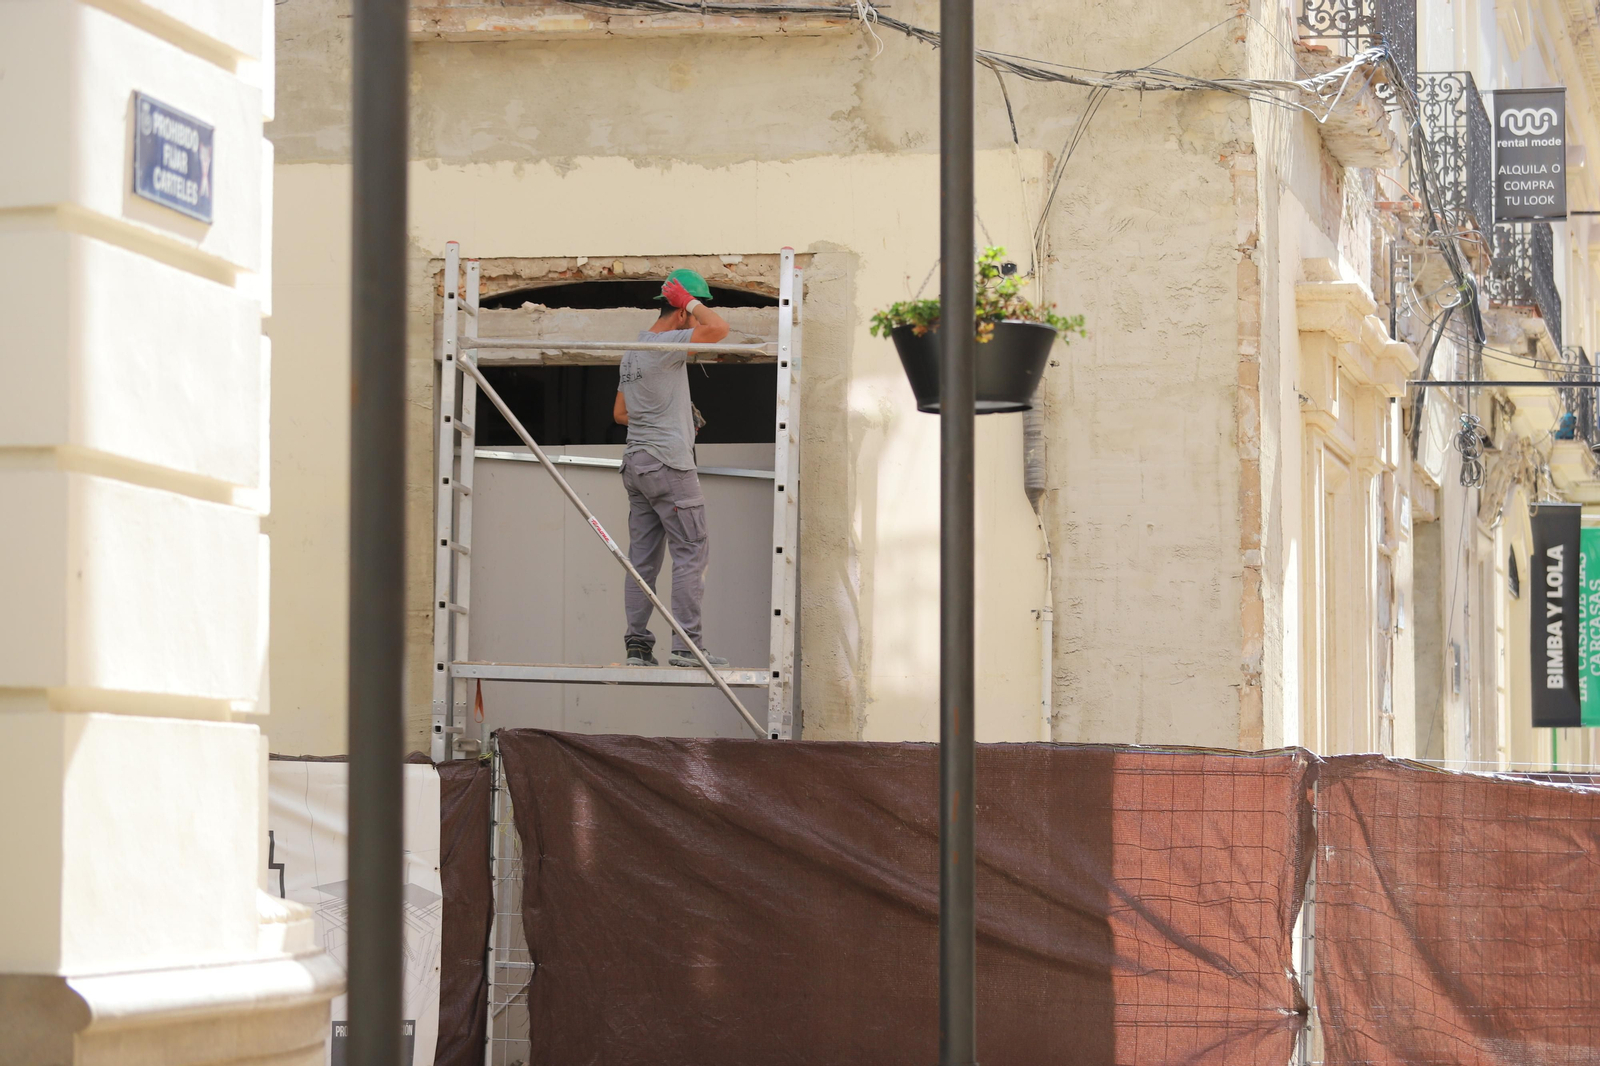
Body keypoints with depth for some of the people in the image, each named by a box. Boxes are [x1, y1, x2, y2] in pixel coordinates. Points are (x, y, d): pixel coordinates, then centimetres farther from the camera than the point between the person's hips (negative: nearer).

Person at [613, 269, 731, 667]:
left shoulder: (632, 353, 17)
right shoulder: (666, 345, -12)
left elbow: (620, 412, 24)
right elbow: (718, 328, -25)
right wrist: (690, 302, -9)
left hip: (636, 465, 9)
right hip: (669, 463, -9)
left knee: (643, 558, 8)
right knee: (692, 552, -6)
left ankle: (637, 646, 6)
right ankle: (686, 644, -10)